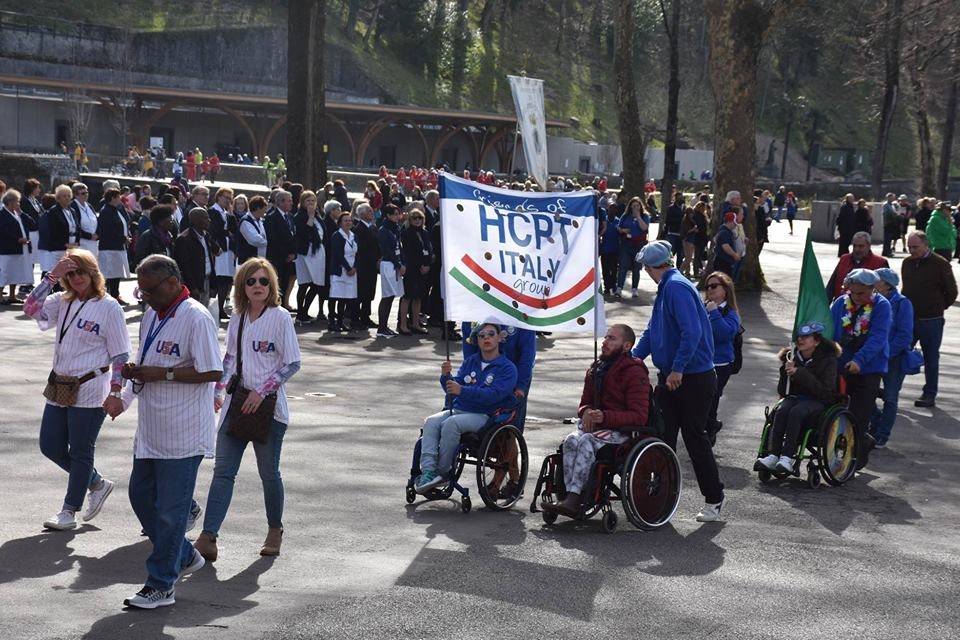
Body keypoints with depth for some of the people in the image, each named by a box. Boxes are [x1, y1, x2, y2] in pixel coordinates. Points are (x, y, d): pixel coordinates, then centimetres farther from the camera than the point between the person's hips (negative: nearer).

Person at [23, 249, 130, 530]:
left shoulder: (109, 307, -9)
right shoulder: (62, 302, 8)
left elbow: (121, 355, -9)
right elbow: (31, 308, -8)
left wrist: (114, 394, -13)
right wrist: (52, 276, -11)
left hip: (90, 392, -7)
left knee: (81, 452, 4)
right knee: (51, 446, 11)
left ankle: (69, 511, 17)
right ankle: (97, 484, 29)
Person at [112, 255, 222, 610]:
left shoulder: (196, 319, -17)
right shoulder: (151, 316, 11)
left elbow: (213, 372, -21)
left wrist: (162, 374, -21)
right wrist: (135, 371, 0)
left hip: (182, 433, -9)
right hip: (150, 430, 9)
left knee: (170, 509, -1)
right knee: (141, 495, 17)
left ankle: (160, 585, 10)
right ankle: (184, 556, 34)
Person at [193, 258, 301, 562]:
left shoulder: (280, 317, -7)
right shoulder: (237, 318, 9)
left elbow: (293, 363, -9)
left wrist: (261, 391, -14)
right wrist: (220, 390, 7)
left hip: (268, 407, -4)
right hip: (236, 404, 5)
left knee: (269, 472, 7)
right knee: (223, 471, -3)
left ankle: (275, 529, 28)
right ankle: (208, 537, -8)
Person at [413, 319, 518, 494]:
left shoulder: (507, 368, 0)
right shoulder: (470, 362, 19)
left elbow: (493, 394, -15)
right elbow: (453, 389, 14)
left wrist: (462, 391, -24)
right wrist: (446, 377, -8)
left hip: (483, 415, -6)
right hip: (458, 410, 6)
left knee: (451, 423, -32)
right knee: (431, 422, -23)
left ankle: (443, 471, -22)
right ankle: (428, 470, -32)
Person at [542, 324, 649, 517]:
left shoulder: (635, 373, -6)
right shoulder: (595, 370, 17)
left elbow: (639, 416, -13)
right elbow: (585, 402, 26)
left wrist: (605, 417, -25)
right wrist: (586, 412, -1)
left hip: (621, 430, -6)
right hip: (594, 425, 6)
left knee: (587, 441, -34)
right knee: (571, 441, -26)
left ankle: (572, 499, -39)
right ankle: (570, 497, -37)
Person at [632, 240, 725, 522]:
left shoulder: (677, 287, -17)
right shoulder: (666, 288, 13)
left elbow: (692, 332, -26)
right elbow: (652, 332, 20)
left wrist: (678, 369, -24)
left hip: (694, 379, -8)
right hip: (670, 378, 8)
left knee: (695, 437, 3)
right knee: (662, 436, 6)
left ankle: (714, 498, 18)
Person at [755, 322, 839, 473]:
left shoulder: (828, 360, -4)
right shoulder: (793, 356, 6)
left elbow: (825, 391, -17)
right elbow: (782, 391, 6)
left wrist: (799, 373, -22)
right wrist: (786, 371, -12)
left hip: (817, 400, -4)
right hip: (794, 397, 4)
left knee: (796, 413, -34)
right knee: (781, 412, -29)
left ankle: (787, 458, -38)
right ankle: (772, 456, -36)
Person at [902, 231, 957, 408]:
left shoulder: (940, 264, -9)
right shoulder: (907, 263, 7)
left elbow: (952, 293, -1)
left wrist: (938, 307, 4)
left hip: (931, 321, -4)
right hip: (908, 319, 5)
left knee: (931, 359, 6)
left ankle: (929, 395, 14)